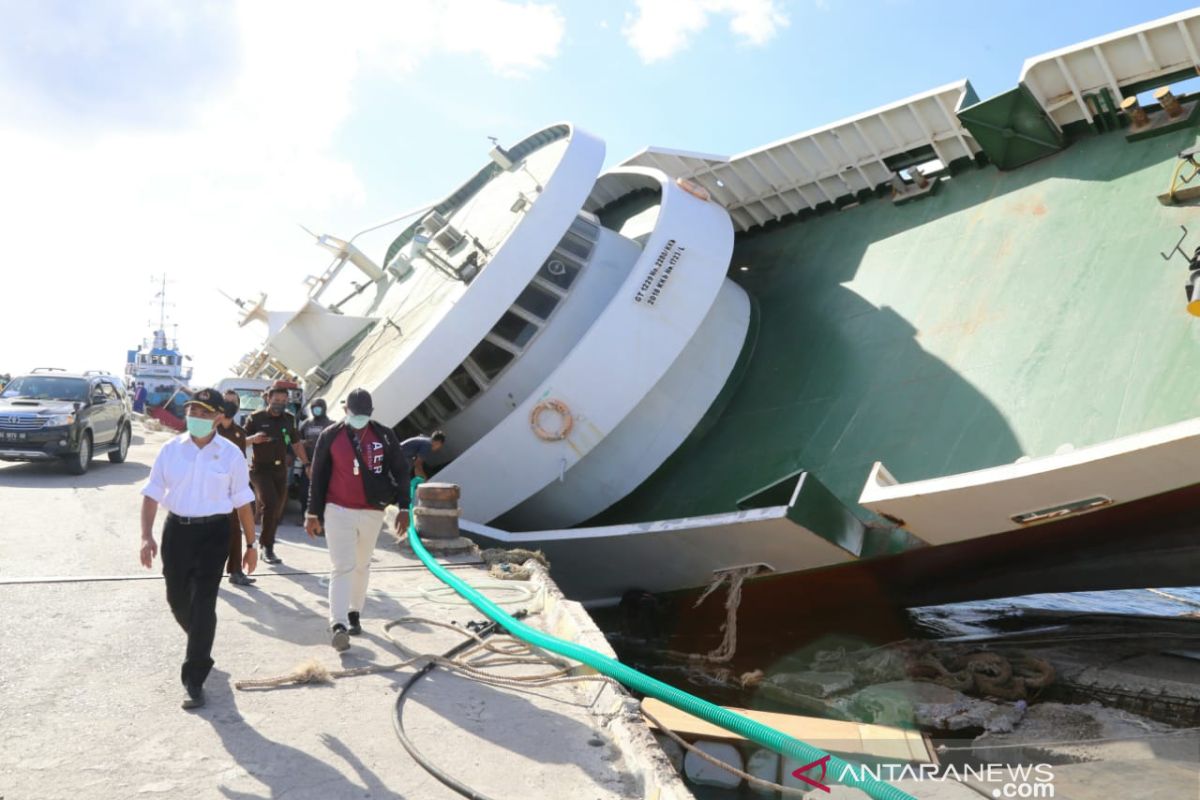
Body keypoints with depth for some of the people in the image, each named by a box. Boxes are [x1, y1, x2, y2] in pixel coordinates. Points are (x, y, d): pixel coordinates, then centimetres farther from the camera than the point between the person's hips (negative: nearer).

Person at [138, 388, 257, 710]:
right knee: (178, 600, 15)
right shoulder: (171, 449, 2)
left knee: (202, 604, -6)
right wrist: (147, 535, -8)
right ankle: (200, 648, 46)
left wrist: (250, 544, 4)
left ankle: (193, 680, 3)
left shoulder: (231, 454, -2)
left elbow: (242, 501, 2)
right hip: (176, 529, 3)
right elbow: (152, 494, 3)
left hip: (213, 532, -3)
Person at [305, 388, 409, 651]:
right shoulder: (330, 436, -3)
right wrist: (313, 514, 5)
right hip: (338, 511, -2)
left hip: (372, 513, 2)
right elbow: (318, 477, 3)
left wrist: (403, 506, -4)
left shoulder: (385, 436, 0)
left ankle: (355, 613, 31)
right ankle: (338, 625, -15)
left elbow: (400, 471, 3)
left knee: (362, 566, 15)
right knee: (342, 567, -10)